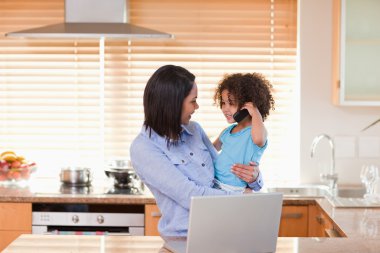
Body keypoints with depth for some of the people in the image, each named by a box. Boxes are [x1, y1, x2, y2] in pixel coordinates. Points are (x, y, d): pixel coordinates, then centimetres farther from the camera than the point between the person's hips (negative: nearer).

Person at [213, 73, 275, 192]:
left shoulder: (255, 131, -7)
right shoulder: (227, 132, 14)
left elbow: (258, 139, -33)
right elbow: (213, 148, 33)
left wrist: (255, 112, -22)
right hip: (213, 185, 5)